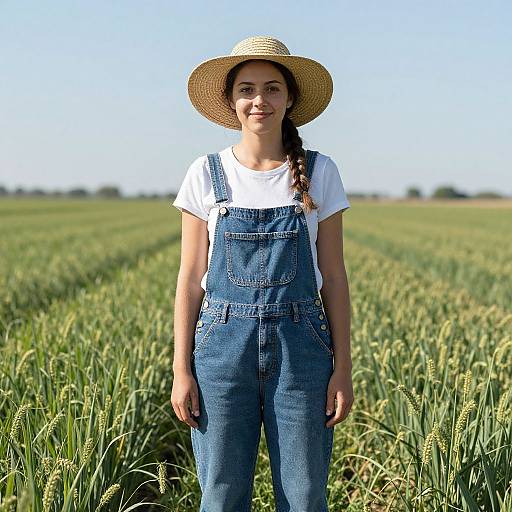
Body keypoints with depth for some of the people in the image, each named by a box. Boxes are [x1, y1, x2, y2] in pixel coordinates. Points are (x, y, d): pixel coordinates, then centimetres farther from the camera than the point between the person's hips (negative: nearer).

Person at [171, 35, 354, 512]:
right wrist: (181, 370, -2)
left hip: (300, 347, 0)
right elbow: (190, 278, 3)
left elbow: (333, 276, 3)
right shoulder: (206, 174, 2)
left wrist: (343, 367, -1)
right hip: (223, 344, 0)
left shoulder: (319, 172, 2)